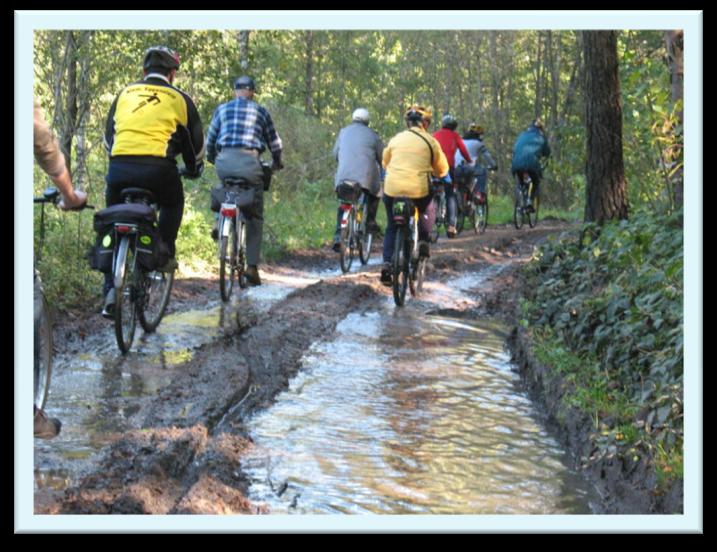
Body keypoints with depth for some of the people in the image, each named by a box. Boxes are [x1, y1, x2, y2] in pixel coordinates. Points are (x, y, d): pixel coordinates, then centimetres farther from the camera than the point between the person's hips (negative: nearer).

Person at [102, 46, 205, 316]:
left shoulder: (125, 93, 22)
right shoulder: (179, 98, 15)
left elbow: (108, 135, 31)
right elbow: (196, 141, 25)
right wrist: (194, 168, 43)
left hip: (119, 168, 2)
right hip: (157, 169, -2)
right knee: (173, 204, 31)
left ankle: (111, 289, 9)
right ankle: (165, 255, 19)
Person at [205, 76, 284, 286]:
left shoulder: (222, 109, 16)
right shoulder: (260, 111, 14)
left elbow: (210, 139, 20)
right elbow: (274, 142, 18)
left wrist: (211, 158, 39)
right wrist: (277, 162, 36)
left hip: (224, 161, 2)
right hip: (249, 162, -2)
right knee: (255, 216, 7)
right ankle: (252, 265, -1)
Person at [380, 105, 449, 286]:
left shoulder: (396, 139, 11)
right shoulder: (430, 141, 4)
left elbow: (385, 163, 22)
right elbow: (442, 169, 11)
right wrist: (440, 176, 33)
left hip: (392, 189, 2)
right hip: (419, 190, -2)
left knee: (392, 227, 18)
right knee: (428, 210, 31)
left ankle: (387, 263, 3)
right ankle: (423, 240, 13)